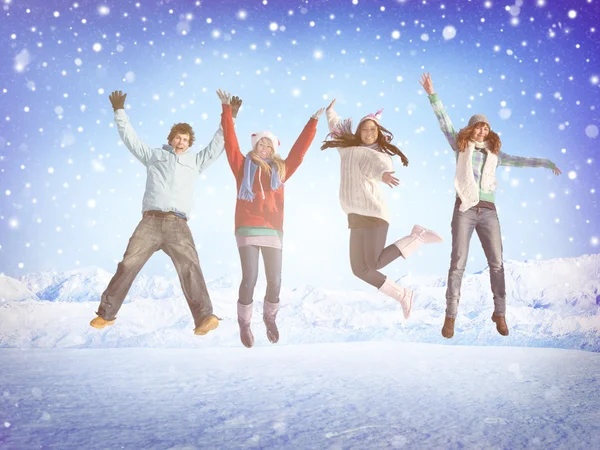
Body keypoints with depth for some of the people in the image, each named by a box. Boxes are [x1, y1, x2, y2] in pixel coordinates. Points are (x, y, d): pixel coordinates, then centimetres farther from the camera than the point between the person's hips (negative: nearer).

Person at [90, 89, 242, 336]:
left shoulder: (195, 161, 25)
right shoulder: (154, 155, 23)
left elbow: (216, 145, 23)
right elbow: (130, 137, 25)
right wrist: (120, 111, 24)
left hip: (178, 225, 0)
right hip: (150, 222, 0)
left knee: (190, 267, -19)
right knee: (128, 265, -4)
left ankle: (204, 318, -31)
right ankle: (106, 313, 8)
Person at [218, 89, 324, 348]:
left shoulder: (280, 170, 16)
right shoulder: (243, 166, 11)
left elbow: (299, 150, 17)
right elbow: (230, 141, 8)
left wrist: (313, 122, 17)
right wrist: (227, 109, 5)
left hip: (273, 232, 2)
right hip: (248, 231, -2)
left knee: (275, 281, -1)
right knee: (250, 279, -8)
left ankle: (270, 318, 25)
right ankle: (244, 324, 10)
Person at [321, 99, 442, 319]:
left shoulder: (380, 155, -1)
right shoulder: (348, 147, 16)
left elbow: (381, 168, -26)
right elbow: (336, 127, 37)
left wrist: (383, 175, -49)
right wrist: (330, 111, 51)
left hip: (373, 213, -6)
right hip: (356, 218, 6)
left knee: (374, 264, -21)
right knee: (359, 270, 0)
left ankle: (417, 237, -3)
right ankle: (403, 295, 11)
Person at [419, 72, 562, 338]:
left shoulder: (494, 153, 17)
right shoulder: (461, 146, 9)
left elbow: (518, 161, 24)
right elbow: (444, 122, 4)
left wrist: (546, 163, 23)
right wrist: (432, 94, -1)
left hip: (488, 211, 3)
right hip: (465, 209, -3)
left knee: (496, 263, 0)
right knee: (458, 263, -6)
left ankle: (499, 314, 12)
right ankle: (450, 317, -1)